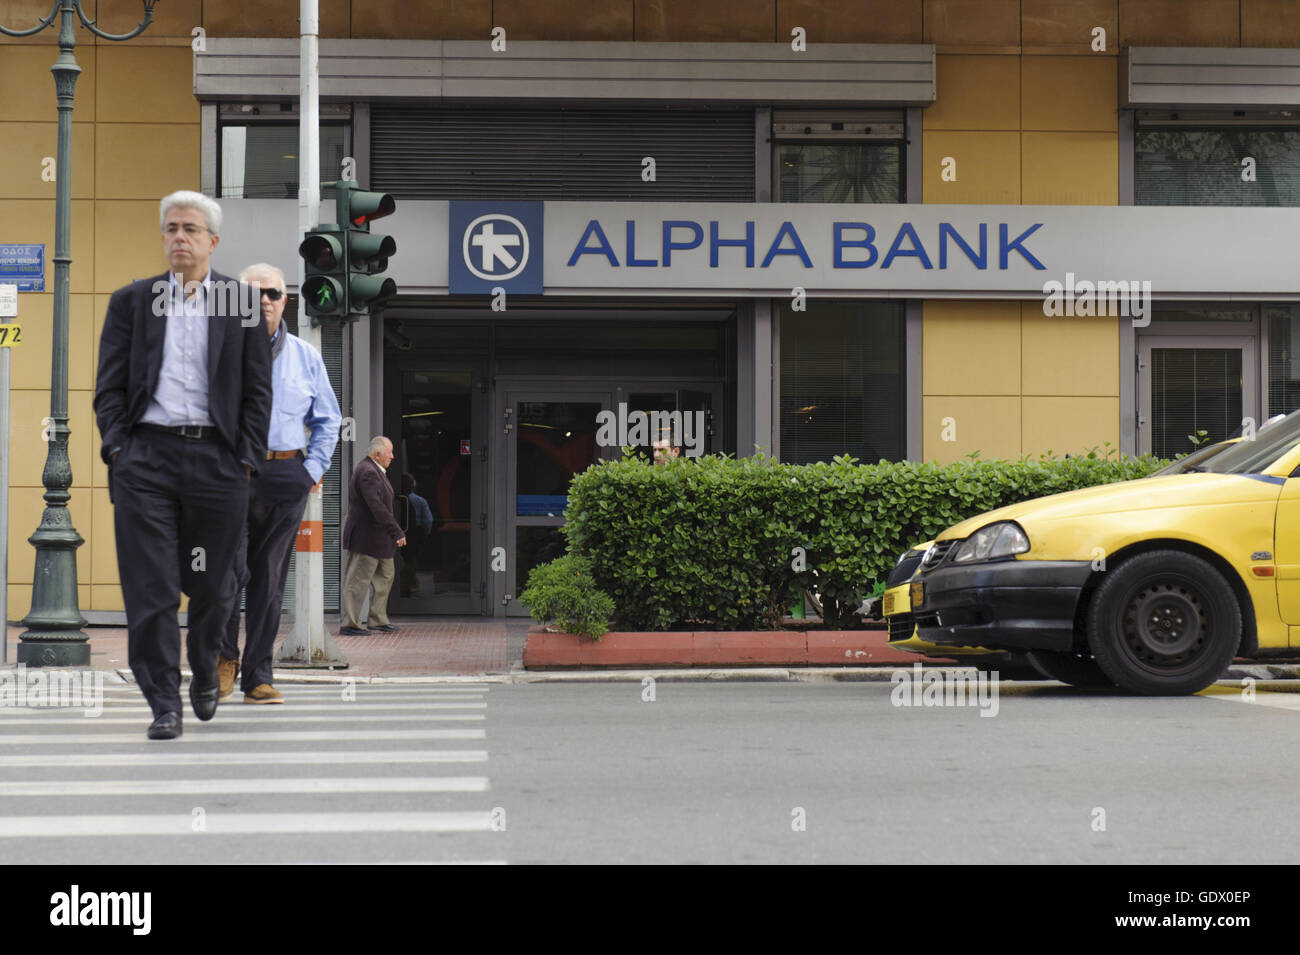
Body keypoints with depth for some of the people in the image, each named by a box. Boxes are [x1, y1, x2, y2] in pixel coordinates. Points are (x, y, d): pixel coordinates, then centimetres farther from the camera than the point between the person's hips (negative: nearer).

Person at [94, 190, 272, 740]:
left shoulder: (242, 302, 8)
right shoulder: (131, 301, 11)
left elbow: (257, 391, 7)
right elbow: (109, 385, 9)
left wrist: (245, 460, -1)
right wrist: (118, 449, -3)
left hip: (217, 457, 0)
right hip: (145, 456, 0)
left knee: (213, 586, 8)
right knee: (151, 588, -6)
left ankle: (205, 675, 34)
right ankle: (163, 703, -1)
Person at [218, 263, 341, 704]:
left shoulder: (306, 357, 13)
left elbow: (328, 419, 20)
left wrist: (313, 469, 9)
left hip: (285, 476, 3)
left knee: (270, 578, 4)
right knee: (229, 566, -14)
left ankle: (258, 677, 10)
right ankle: (225, 657, 7)